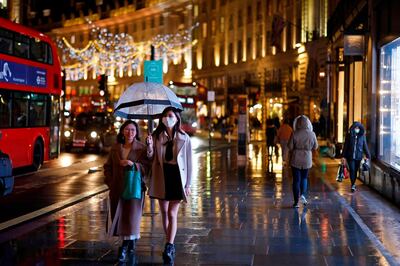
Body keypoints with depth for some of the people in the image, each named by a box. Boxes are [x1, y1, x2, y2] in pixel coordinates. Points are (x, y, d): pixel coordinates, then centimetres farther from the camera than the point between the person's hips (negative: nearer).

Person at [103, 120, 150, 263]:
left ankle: (125, 246, -5)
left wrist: (133, 164, -23)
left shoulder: (142, 148, -1)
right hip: (117, 189, 3)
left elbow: (146, 166, -7)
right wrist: (110, 182, 3)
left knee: (131, 217, -8)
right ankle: (131, 242, 20)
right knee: (119, 217, 4)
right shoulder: (115, 148, 10)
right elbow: (108, 167, 14)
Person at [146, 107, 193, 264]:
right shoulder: (157, 136, 2)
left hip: (177, 176, -3)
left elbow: (188, 161, 0)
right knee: (164, 213, 9)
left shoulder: (184, 138, -3)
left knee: (172, 214, -7)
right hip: (162, 177, 3)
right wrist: (150, 147, -18)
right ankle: (170, 246, 23)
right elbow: (151, 159, 3)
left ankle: (168, 248, -9)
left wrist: (188, 184, -3)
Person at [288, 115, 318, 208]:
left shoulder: (295, 134, -14)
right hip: (307, 159, 2)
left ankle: (296, 202, 5)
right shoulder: (312, 134, -8)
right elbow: (315, 147, 2)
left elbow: (290, 146, -9)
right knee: (304, 178, 22)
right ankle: (303, 194, 1)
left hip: (296, 159, -1)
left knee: (296, 179, 5)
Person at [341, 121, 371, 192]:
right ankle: (353, 185, -5)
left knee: (355, 170, 9)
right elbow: (345, 146, 0)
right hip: (350, 156, -1)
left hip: (358, 157, 1)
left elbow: (365, 146, 3)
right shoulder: (349, 135, -3)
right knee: (352, 170, -9)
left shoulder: (362, 136, 0)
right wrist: (343, 156, -2)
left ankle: (353, 183, 24)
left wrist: (368, 156, -1)